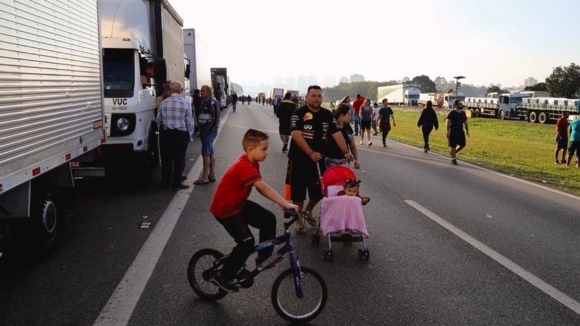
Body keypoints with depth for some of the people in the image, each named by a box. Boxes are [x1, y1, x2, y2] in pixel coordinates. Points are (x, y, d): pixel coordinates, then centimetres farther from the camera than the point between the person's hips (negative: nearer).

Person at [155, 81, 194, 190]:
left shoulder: (163, 103, -1)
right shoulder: (185, 103, -9)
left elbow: (158, 120, 6)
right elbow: (189, 122, -7)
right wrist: (190, 135, 5)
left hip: (166, 133, 3)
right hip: (181, 134, -3)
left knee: (166, 158, 13)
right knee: (179, 159, 5)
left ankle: (165, 181, 23)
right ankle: (176, 183, 6)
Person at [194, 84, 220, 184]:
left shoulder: (212, 102, -15)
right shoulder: (203, 102, 14)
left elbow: (216, 117, -21)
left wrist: (210, 128, -22)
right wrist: (201, 129, 10)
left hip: (209, 131, -10)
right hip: (205, 130, 10)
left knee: (205, 153, -8)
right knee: (211, 152, 12)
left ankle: (205, 177, -5)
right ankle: (212, 174, 19)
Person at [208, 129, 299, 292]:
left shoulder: (252, 163, 0)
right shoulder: (244, 166, -31)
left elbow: (261, 189, -3)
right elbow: (264, 188, -40)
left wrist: (282, 203, -13)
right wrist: (286, 204, -43)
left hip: (239, 203, 9)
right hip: (225, 208, -9)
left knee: (269, 219, 2)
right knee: (247, 242, -16)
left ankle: (264, 257, 18)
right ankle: (222, 276, 1)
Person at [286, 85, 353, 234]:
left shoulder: (327, 115, 4)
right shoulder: (299, 113, -11)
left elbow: (337, 134, 1)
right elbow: (297, 135, -20)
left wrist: (345, 152, -12)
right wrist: (311, 153, -28)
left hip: (318, 158, 4)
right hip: (299, 158, -4)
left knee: (319, 190, 9)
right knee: (298, 191, 3)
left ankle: (308, 211, 37)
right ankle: (299, 220, 20)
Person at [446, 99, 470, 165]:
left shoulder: (463, 113, 9)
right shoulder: (452, 113, -10)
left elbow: (465, 122, 17)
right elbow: (447, 122, -13)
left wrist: (467, 130, 10)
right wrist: (448, 131, -18)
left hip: (460, 131, 6)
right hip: (453, 132, -6)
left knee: (462, 145, 4)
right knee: (453, 146, 0)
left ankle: (452, 152, 28)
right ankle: (453, 159, 12)